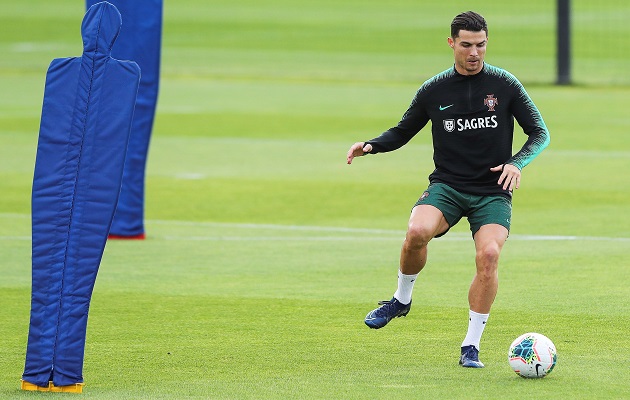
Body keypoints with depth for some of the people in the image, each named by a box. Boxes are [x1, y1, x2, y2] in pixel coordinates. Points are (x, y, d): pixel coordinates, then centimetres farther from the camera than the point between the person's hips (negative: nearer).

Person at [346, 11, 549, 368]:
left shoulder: (505, 85, 0)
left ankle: (472, 346, -11)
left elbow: (540, 133, 4)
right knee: (417, 232, -30)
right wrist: (371, 146, -4)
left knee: (489, 254, -25)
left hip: (492, 192, -1)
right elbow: (402, 132, 16)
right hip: (447, 186, 1)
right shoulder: (434, 90, 5)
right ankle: (401, 299, -1)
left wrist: (517, 162, -15)